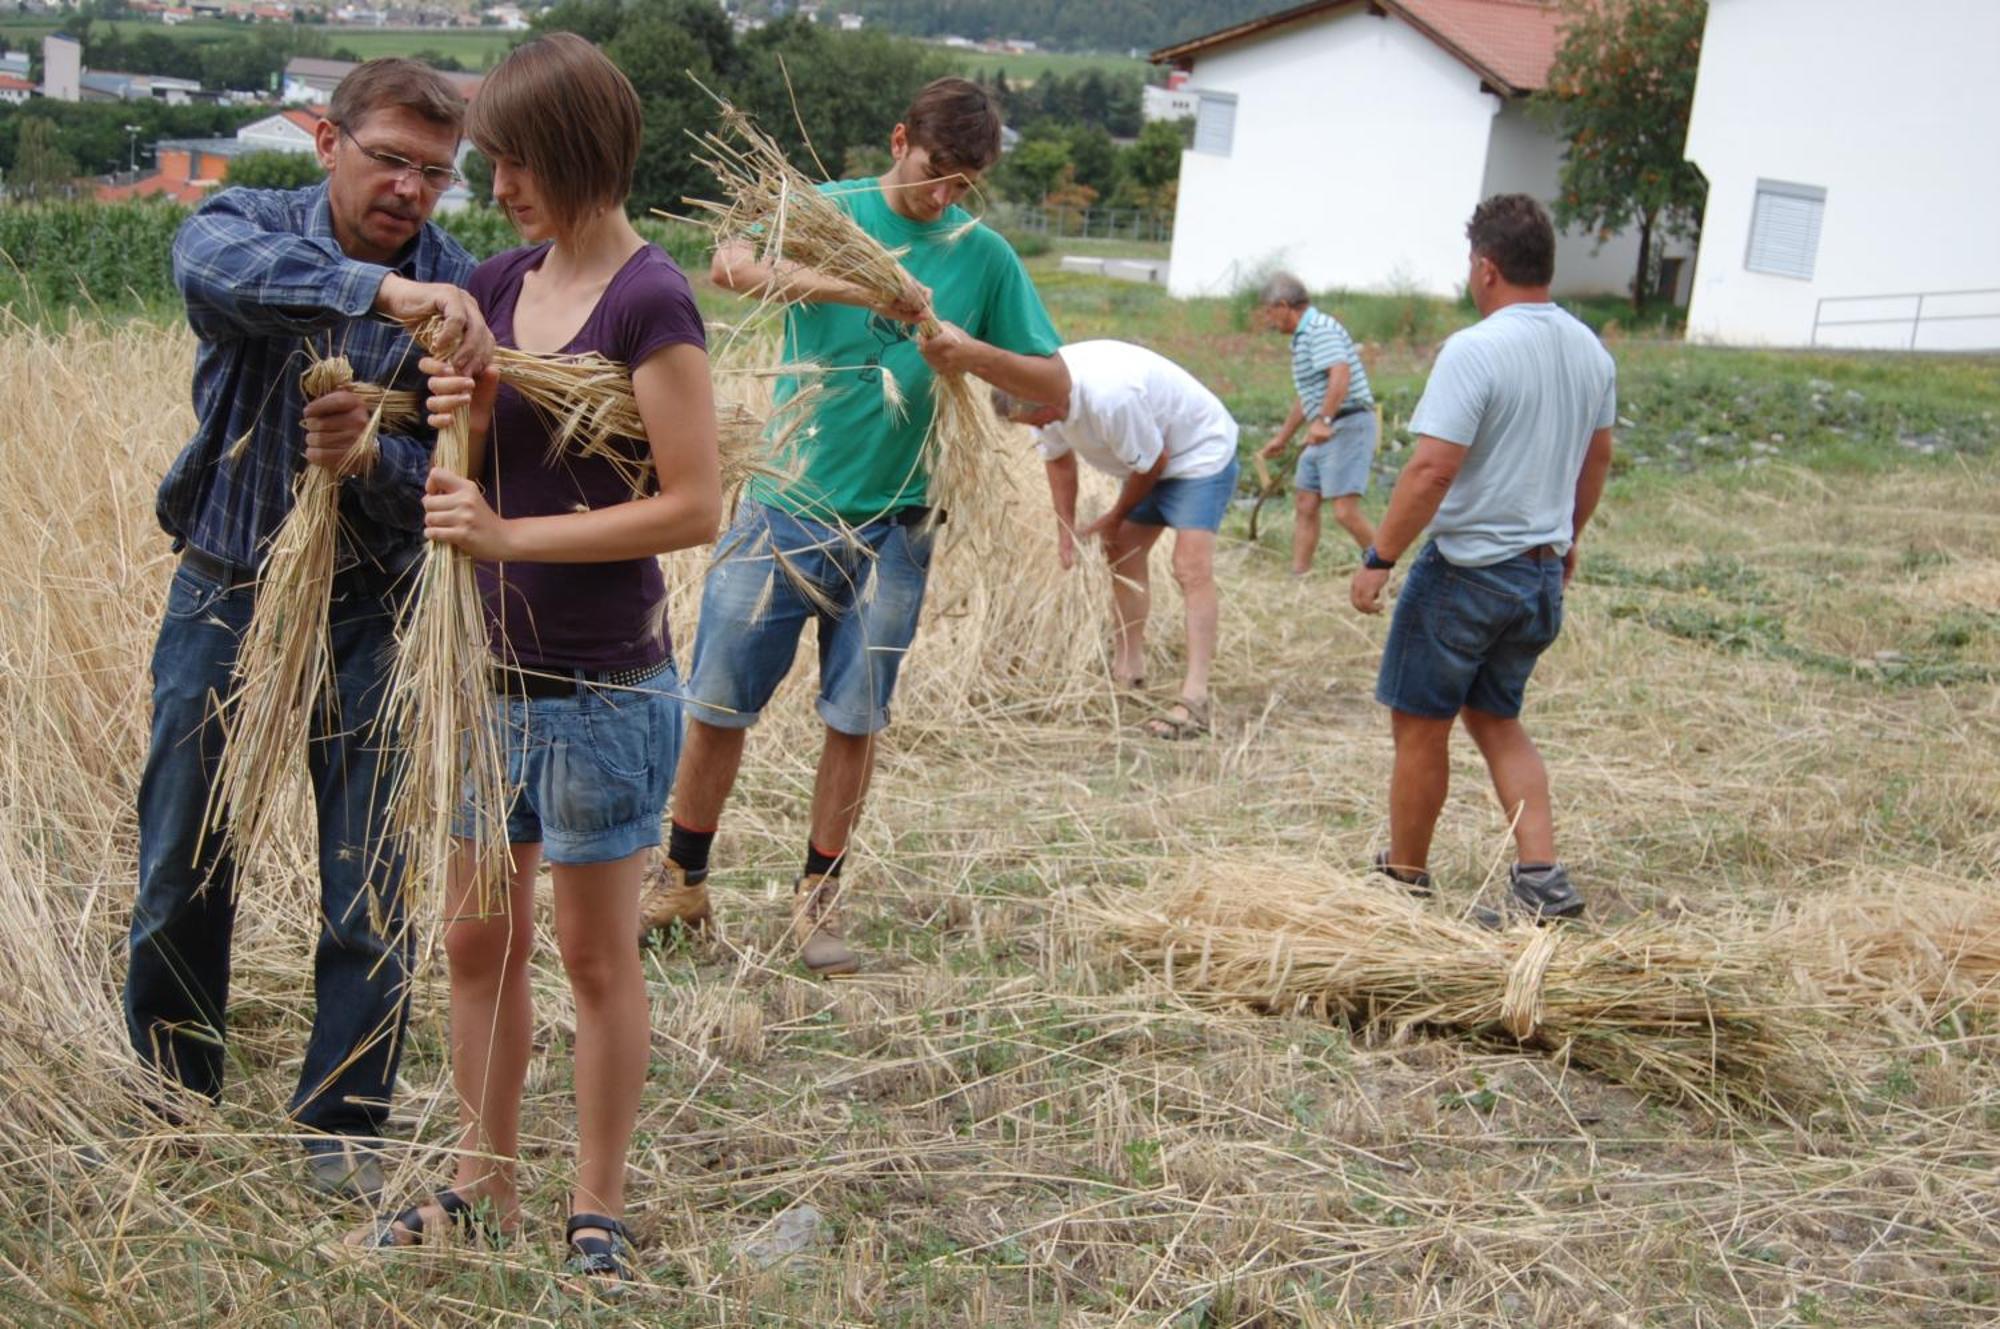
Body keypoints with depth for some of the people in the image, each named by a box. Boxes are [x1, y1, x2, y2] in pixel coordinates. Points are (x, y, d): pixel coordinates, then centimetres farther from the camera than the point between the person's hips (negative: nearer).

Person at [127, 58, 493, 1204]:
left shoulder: (460, 292, -6)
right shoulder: (248, 225, -7)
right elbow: (218, 268, -34)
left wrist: (373, 460, -32)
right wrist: (378, 289, -49)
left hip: (370, 614, 0)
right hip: (225, 593, 0)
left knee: (372, 890, 3)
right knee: (182, 869, 12)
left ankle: (343, 1123, 21)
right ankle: (169, 1099, 33)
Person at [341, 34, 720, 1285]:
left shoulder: (651, 301, -15)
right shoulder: (499, 283, 6)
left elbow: (694, 506, -19)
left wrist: (510, 535, -22)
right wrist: (458, 417, -9)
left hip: (604, 686, -7)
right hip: (496, 671, 7)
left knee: (597, 956, 7)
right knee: (478, 938, 15)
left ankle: (599, 1216, 22)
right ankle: (486, 1188, 31)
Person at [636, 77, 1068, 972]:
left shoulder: (984, 258, 3)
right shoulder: (829, 210, -2)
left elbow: (1057, 389, 4)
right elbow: (730, 265, -22)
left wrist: (975, 354, -16)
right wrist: (859, 289, -34)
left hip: (891, 527, 1)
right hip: (785, 505, -1)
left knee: (855, 721, 8)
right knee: (717, 705, 4)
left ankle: (818, 899, 24)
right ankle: (683, 883, 22)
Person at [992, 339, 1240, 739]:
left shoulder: (1110, 397, -39)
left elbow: (1151, 462, -24)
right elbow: (1058, 459, 5)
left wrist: (1115, 518, -8)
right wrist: (1066, 529, 3)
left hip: (1200, 453, -9)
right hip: (1148, 461, 9)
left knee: (1191, 568, -20)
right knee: (1123, 557, 13)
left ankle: (1194, 701, -27)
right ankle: (1127, 672, 25)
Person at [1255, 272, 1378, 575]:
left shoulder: (1320, 328, -13)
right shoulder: (1304, 336, 19)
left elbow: (1340, 373, -29)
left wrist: (1323, 420, -37)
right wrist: (1283, 437, 37)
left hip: (1347, 426, -11)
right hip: (1326, 432, 11)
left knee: (1345, 511, -15)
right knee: (1304, 505, 9)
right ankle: (1298, 575, 13)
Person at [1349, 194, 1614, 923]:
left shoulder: (1474, 350, -19)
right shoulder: (1590, 351, 6)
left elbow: (1432, 469, -24)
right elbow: (1597, 459, 17)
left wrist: (1378, 558, -16)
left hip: (1466, 569, -8)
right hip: (1543, 572, 8)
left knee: (1421, 725, 8)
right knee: (1496, 719, 20)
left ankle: (1405, 876, 21)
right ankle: (1542, 877, 9)